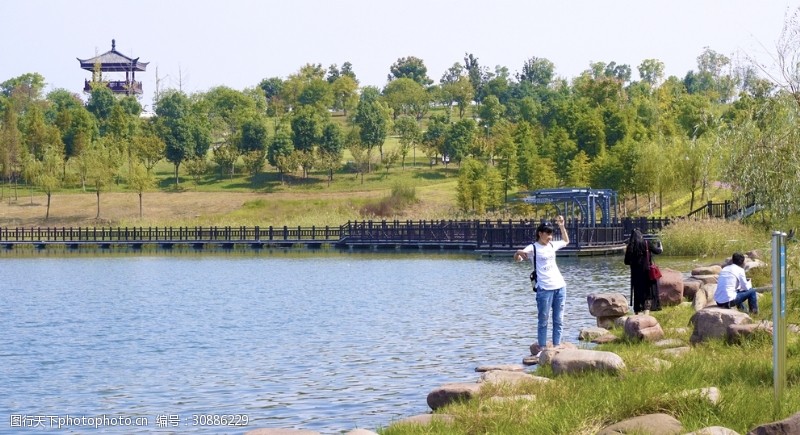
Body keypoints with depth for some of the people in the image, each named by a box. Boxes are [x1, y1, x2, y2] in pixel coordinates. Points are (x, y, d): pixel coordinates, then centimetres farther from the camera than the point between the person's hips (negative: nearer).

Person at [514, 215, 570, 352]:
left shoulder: (552, 245, 14)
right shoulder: (533, 248, -4)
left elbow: (566, 241, 33)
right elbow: (517, 257, -13)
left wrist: (562, 226, 19)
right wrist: (518, 253, -36)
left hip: (560, 286, 6)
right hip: (544, 289, -6)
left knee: (558, 320, 7)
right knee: (543, 320, -1)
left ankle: (557, 347, 12)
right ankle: (542, 348, 2)